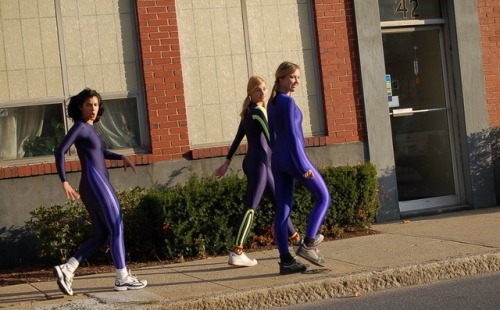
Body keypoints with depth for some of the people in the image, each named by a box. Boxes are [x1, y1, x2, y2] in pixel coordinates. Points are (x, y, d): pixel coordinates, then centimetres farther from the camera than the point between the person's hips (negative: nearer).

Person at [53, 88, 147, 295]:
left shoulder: (88, 128, 21)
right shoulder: (79, 126, -6)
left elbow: (100, 152, 35)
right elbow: (59, 151, -14)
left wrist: (122, 158, 19)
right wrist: (64, 182, -19)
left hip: (93, 186, 10)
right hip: (96, 183, -10)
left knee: (102, 236, 8)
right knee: (117, 229, -4)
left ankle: (67, 270, -2)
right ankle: (122, 278, 0)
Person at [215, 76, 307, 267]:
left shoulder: (248, 112, 16)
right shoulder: (258, 112, -12)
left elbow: (237, 138, 20)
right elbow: (270, 138, -20)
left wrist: (227, 162, 25)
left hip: (260, 163, 10)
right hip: (258, 164, -10)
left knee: (278, 202, 19)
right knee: (251, 208, -13)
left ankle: (295, 239, 32)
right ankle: (237, 254, -18)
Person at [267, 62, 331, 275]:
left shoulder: (272, 103, 14)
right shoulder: (288, 102, -12)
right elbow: (293, 134, -19)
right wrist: (304, 165, -22)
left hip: (277, 160, 8)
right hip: (293, 157, -8)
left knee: (282, 211, 4)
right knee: (323, 198, 6)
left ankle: (286, 261, 4)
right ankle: (308, 243, -3)